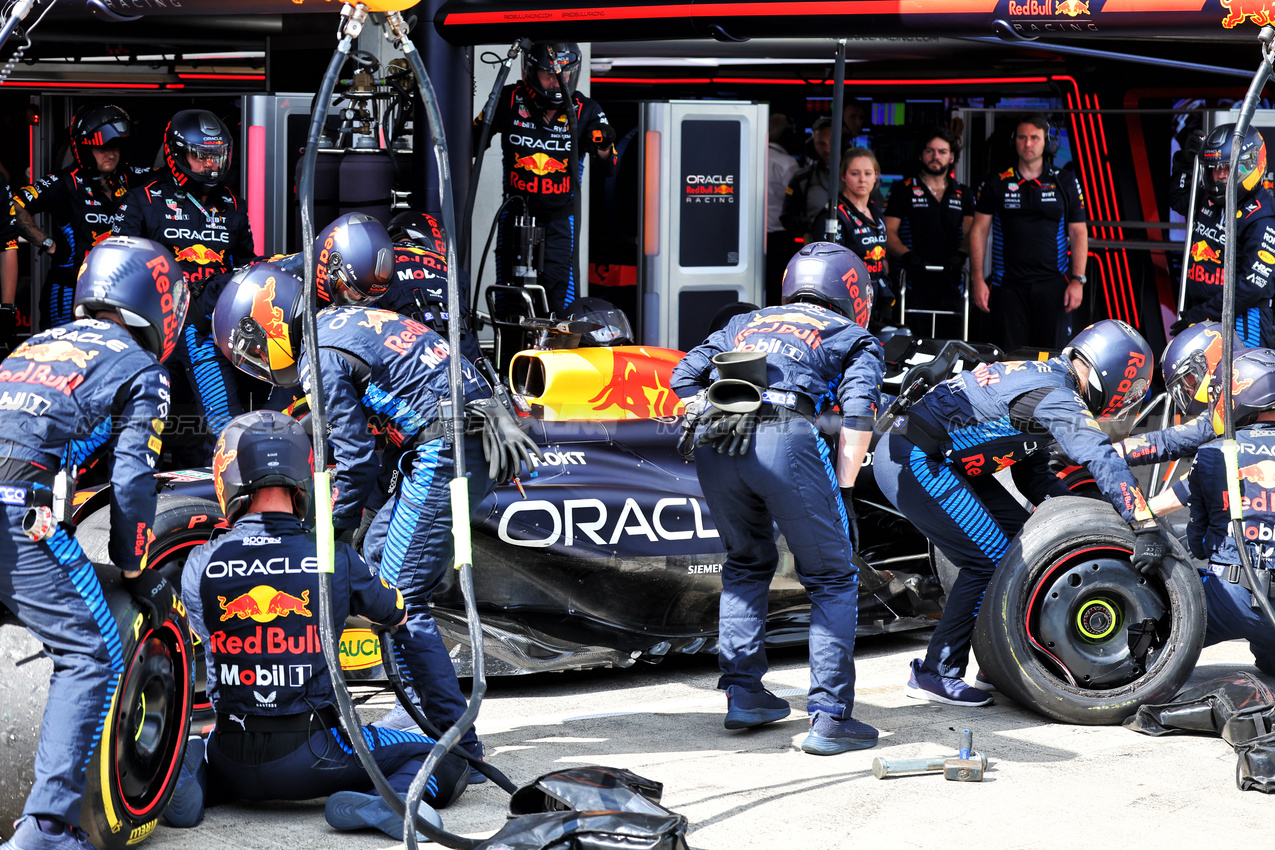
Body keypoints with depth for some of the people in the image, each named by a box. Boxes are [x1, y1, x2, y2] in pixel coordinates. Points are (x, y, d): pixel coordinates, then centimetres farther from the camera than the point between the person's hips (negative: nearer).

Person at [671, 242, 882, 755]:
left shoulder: (744, 323, 35)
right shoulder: (855, 338, 24)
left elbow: (684, 377, 24)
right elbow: (858, 411, 5)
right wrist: (842, 491, 7)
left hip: (712, 443, 4)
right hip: (785, 439, -4)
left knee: (746, 564, 27)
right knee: (832, 581, 9)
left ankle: (742, 693, 25)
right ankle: (829, 718, 4)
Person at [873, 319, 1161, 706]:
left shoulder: (1042, 378, 17)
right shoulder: (1057, 396, -15)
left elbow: (1033, 475, 20)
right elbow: (1104, 460, -27)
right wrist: (1147, 525, -29)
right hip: (913, 461, -10)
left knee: (1020, 535, 10)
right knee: (991, 558, -9)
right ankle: (936, 673, -2)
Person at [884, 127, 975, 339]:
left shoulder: (963, 194, 18)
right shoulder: (903, 190, 10)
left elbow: (970, 232, 8)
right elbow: (889, 232, 1)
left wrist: (960, 254, -15)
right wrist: (906, 255, -19)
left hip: (950, 284, 3)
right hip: (914, 284, -3)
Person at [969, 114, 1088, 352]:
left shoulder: (1065, 182, 9)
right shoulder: (996, 183, 9)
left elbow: (1079, 233, 8)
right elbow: (979, 231, 8)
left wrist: (1078, 280, -2)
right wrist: (977, 279, -1)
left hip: (1053, 285, 0)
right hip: (1007, 286, 0)